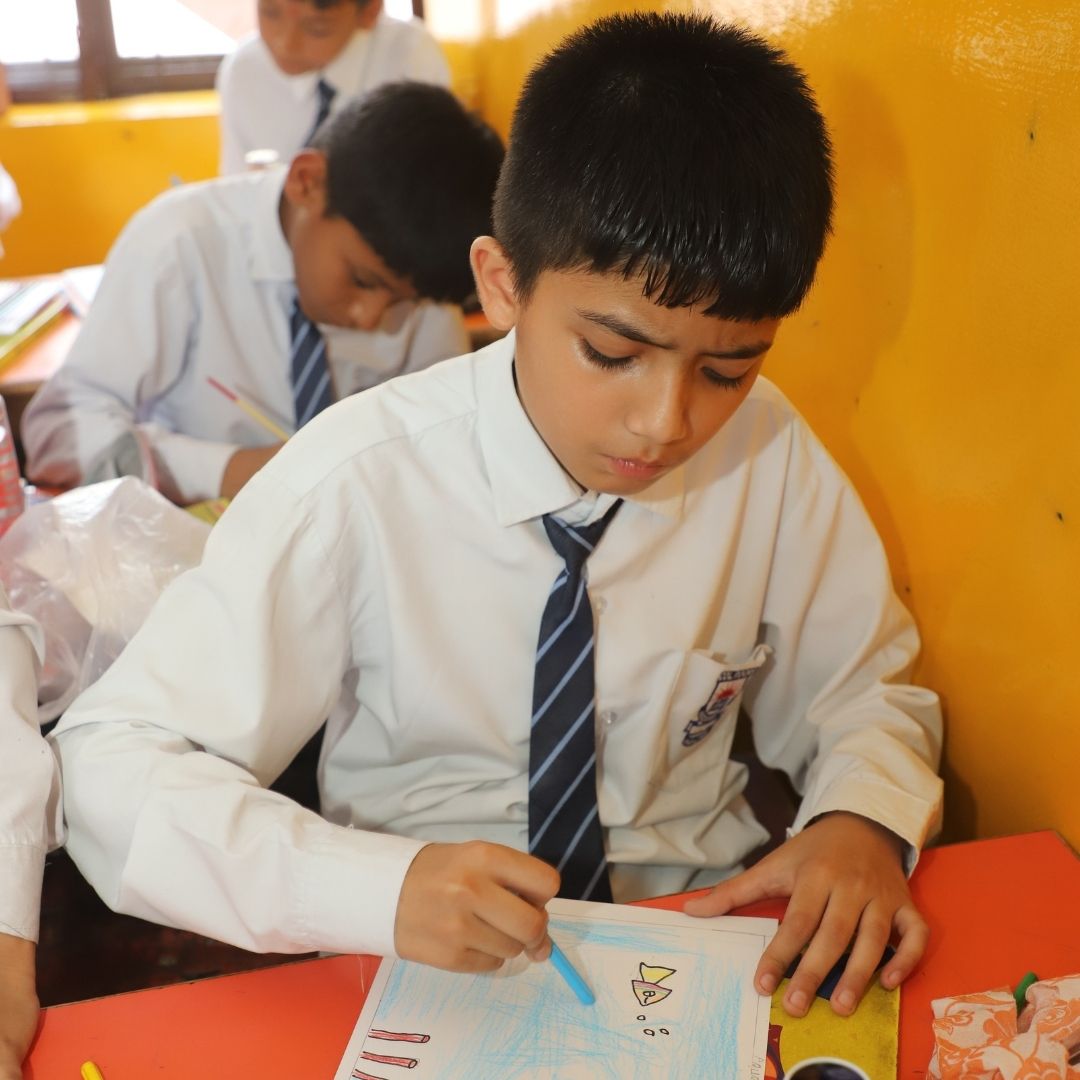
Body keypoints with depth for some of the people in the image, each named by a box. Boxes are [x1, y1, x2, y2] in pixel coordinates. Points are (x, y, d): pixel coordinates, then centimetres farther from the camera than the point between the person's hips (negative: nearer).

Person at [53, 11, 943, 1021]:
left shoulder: (770, 453, -11)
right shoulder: (356, 484, -20)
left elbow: (864, 691, 3)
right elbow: (112, 764, -16)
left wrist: (863, 819, -19)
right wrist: (382, 887, -31)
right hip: (434, 975, -2)